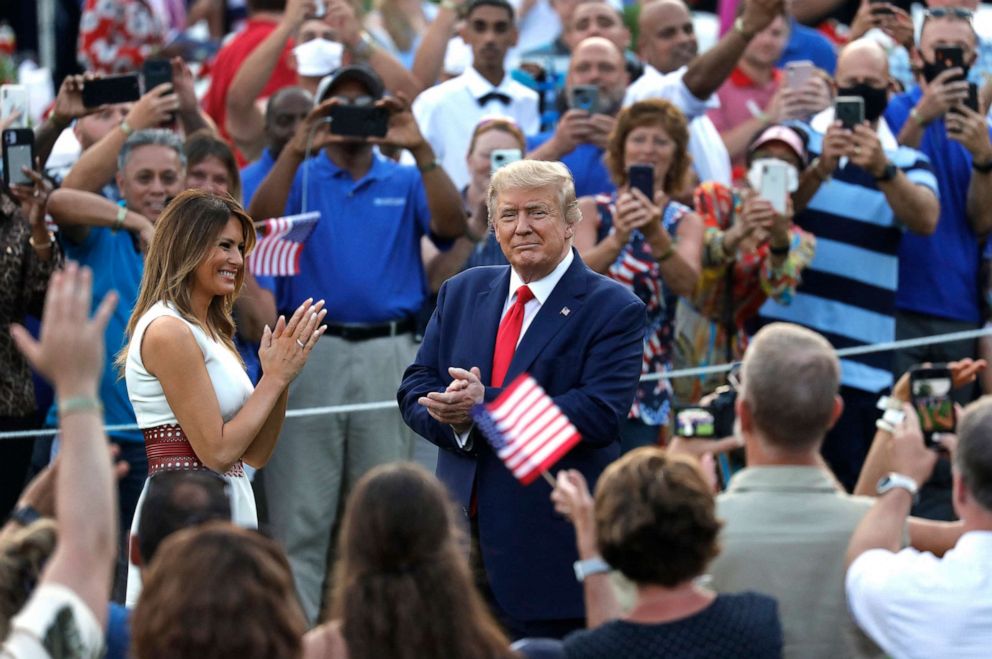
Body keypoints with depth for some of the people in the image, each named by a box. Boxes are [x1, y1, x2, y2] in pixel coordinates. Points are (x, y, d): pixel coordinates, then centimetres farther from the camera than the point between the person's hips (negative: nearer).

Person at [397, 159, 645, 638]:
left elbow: (599, 414, -16)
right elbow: (414, 392, 9)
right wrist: (455, 416, -15)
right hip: (461, 535, 5)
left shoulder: (613, 310, -4)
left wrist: (485, 405, -21)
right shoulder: (462, 293, 14)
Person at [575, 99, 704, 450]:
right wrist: (618, 237, -35)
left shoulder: (686, 221, 5)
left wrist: (656, 234, -34)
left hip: (647, 385, 1)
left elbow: (686, 282, -16)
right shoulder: (591, 210, 3)